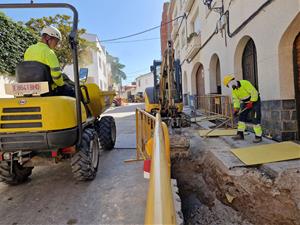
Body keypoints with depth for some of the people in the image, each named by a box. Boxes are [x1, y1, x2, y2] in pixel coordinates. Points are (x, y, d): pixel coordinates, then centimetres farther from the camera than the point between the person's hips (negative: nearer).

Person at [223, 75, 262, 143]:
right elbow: (236, 100, -2)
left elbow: (254, 92, -25)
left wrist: (251, 102, -27)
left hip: (255, 101, -8)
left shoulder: (245, 83, -24)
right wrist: (236, 109, -15)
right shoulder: (234, 90, 0)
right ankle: (240, 134, 10)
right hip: (246, 103, 8)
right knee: (241, 117, 4)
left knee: (256, 119, -11)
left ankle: (258, 137, -5)